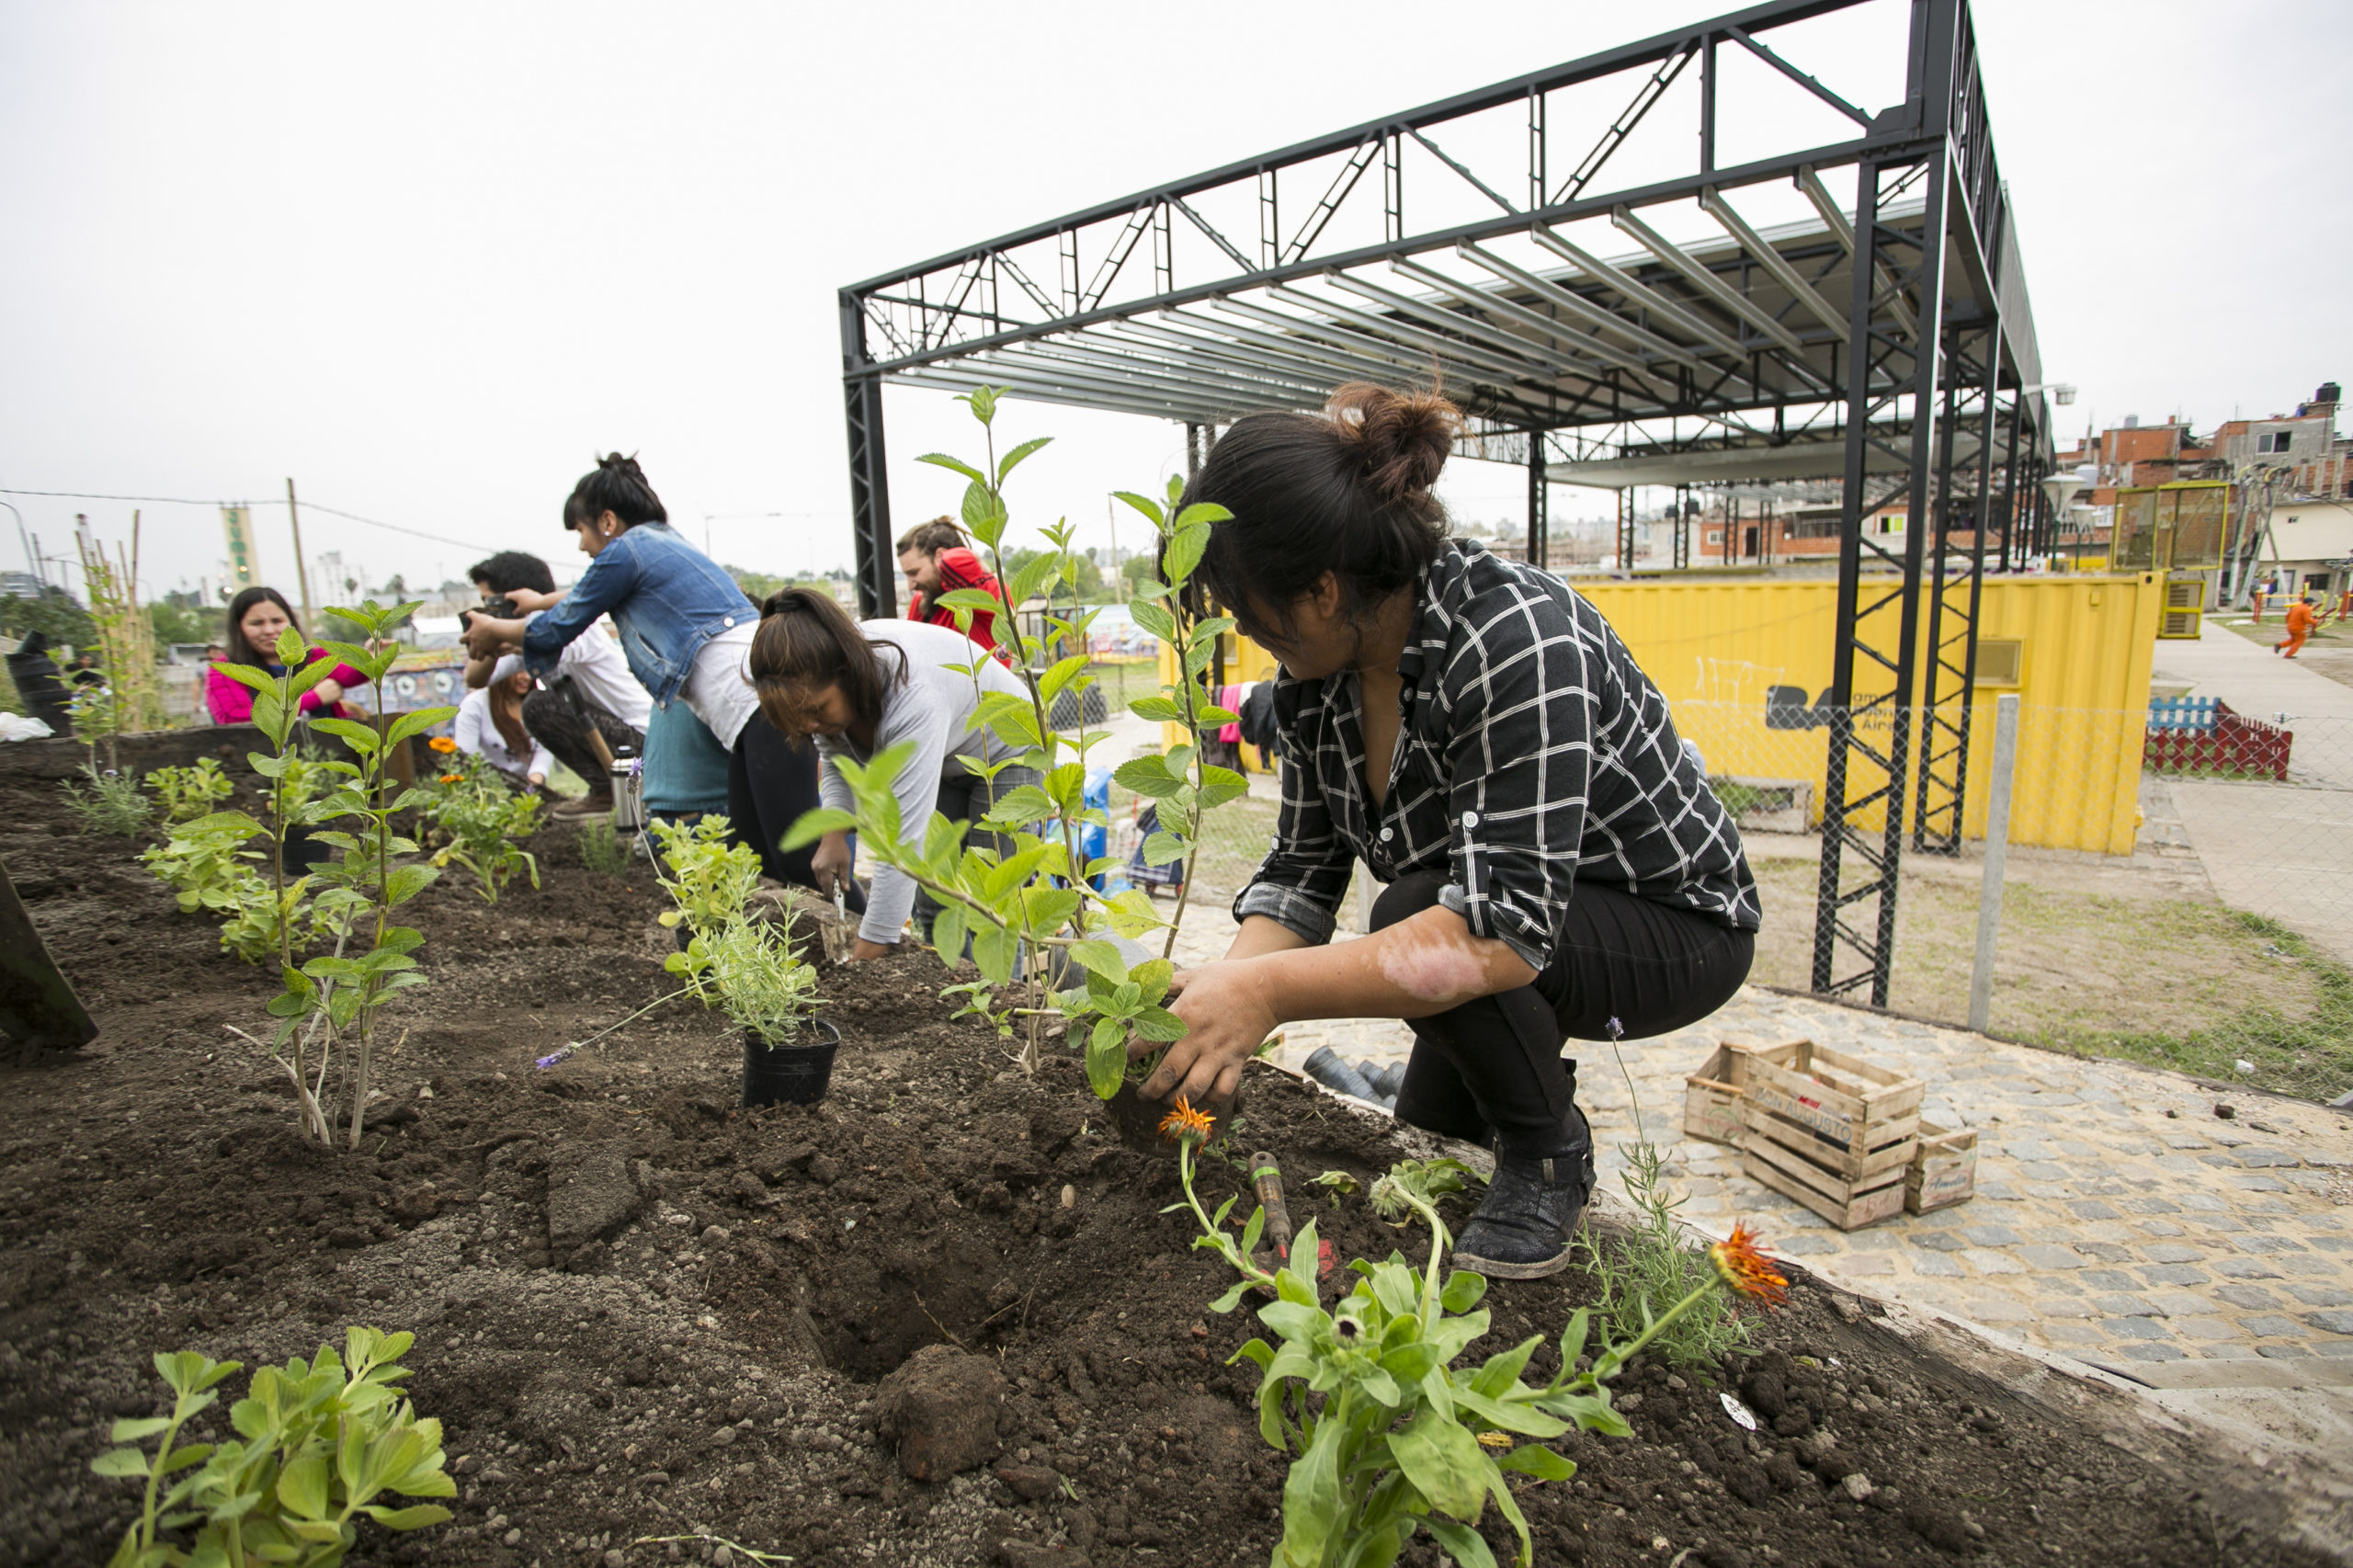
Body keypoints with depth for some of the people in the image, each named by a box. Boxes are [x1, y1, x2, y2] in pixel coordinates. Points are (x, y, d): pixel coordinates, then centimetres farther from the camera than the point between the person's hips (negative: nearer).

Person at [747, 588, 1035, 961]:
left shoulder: (913, 698, -43)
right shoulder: (823, 682, -19)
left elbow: (903, 842, -44)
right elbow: (835, 758, 2)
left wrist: (865, 959, -42)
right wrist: (834, 834, -15)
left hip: (1005, 757, -7)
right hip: (942, 763, 7)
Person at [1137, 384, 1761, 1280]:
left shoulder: (1516, 643, -36)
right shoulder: (1313, 676, -13)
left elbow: (1505, 928, -43)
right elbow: (1306, 866, -7)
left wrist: (1271, 990, -46)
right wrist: (1223, 984, -25)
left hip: (1674, 925, -7)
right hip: (1523, 933, 7)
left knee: (1417, 914, -33)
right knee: (1428, 1131, 17)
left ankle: (1548, 1157, -8)